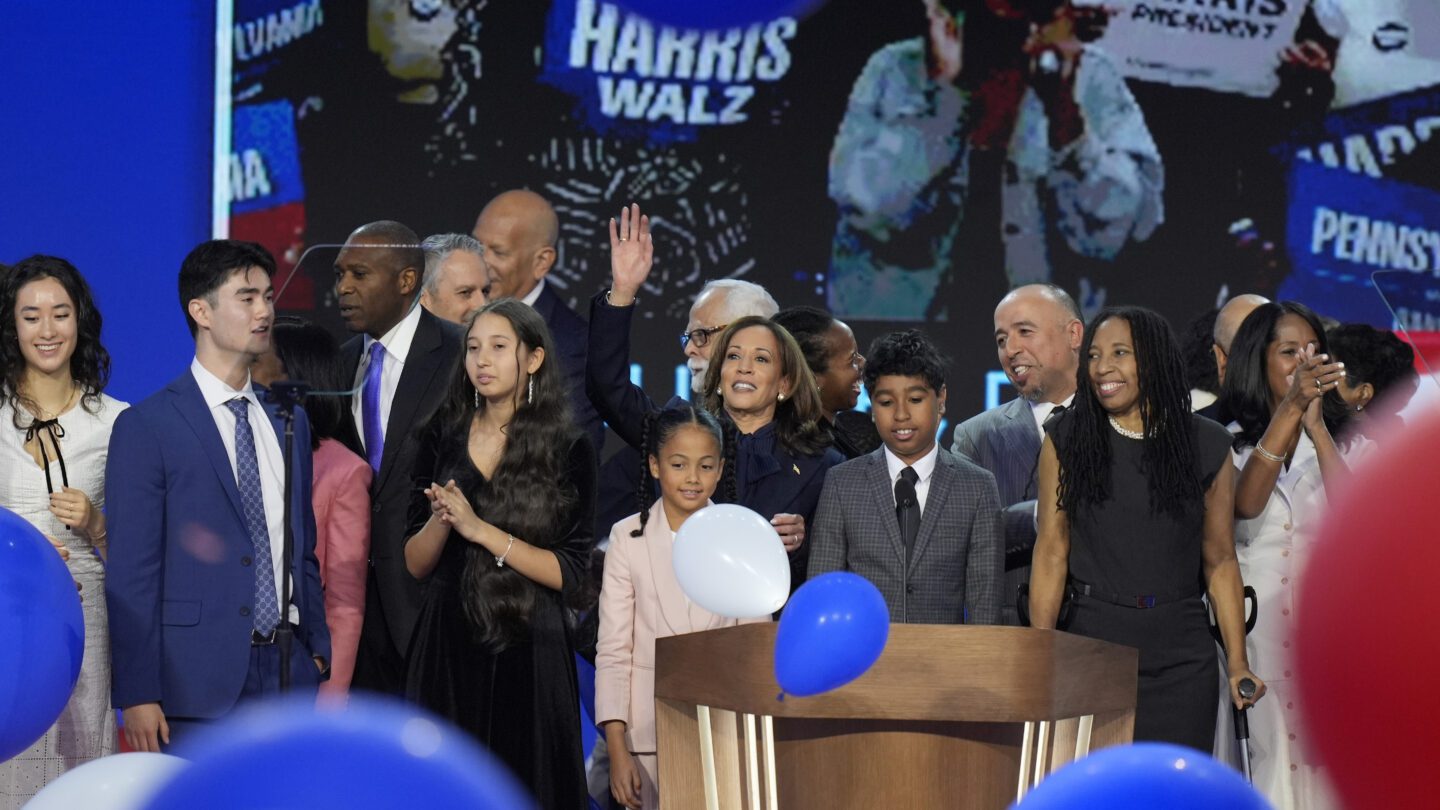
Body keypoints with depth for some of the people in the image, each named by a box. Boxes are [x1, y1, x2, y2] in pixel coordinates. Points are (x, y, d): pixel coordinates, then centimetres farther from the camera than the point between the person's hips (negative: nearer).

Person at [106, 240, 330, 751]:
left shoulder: (290, 422, 16)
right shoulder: (145, 427, -3)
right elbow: (130, 571, -7)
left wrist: (321, 652, 11)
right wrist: (137, 695, -12)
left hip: (288, 672, 5)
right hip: (197, 686, -5)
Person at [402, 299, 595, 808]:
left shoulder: (569, 450, -2)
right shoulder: (442, 438, 7)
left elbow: (571, 573, -9)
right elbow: (415, 564, 6)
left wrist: (480, 529, -16)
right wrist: (441, 520, -15)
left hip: (527, 651, -2)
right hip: (447, 648, 2)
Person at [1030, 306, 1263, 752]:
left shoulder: (1207, 444, 5)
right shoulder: (1066, 439, 4)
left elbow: (1220, 561, 7)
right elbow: (1052, 553, 1)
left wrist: (1238, 663, 1)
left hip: (1182, 654, 1)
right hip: (1091, 640, -1)